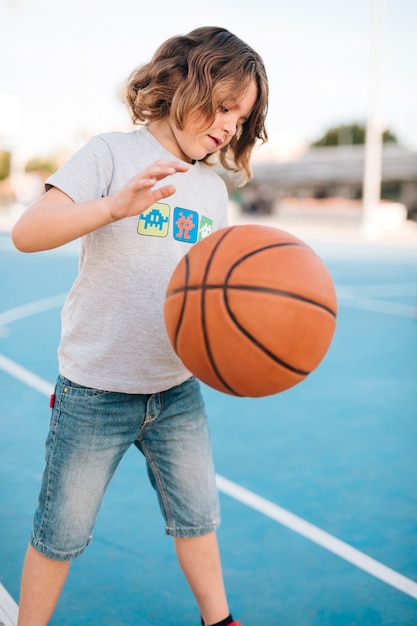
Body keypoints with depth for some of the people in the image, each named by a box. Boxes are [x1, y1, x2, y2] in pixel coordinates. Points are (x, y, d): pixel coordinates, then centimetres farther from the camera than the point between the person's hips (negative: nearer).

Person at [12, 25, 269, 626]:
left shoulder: (214, 190, 8)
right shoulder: (113, 153, -10)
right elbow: (27, 232, -20)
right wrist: (116, 205, -34)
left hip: (179, 390, 5)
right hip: (95, 392, -5)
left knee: (197, 515, 18)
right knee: (62, 532, 8)